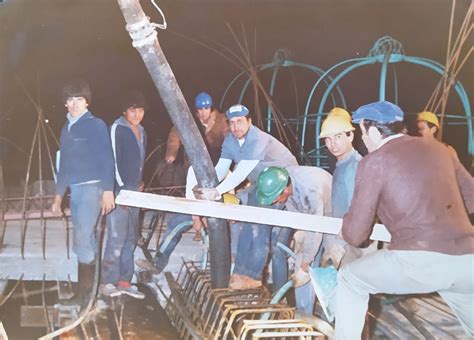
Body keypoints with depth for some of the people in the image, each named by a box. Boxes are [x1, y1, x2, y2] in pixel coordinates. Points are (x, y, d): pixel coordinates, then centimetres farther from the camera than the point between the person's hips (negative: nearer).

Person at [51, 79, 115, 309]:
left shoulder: (96, 125, -4)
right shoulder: (66, 128, 16)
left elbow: (107, 159, -9)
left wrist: (108, 190, -17)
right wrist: (58, 196, 21)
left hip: (92, 188, -7)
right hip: (75, 190, 7)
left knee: (82, 240, -12)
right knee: (86, 241, 11)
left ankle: (84, 294, -5)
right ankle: (85, 292, 18)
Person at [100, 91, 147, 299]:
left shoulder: (141, 131, 15)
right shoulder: (118, 128, -9)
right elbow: (113, 159, -14)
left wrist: (140, 183, 16)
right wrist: (120, 188, -16)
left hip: (134, 190, 8)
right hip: (119, 189, -8)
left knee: (131, 238, 10)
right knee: (117, 237, -8)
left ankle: (124, 281, 17)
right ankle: (108, 282, 1)